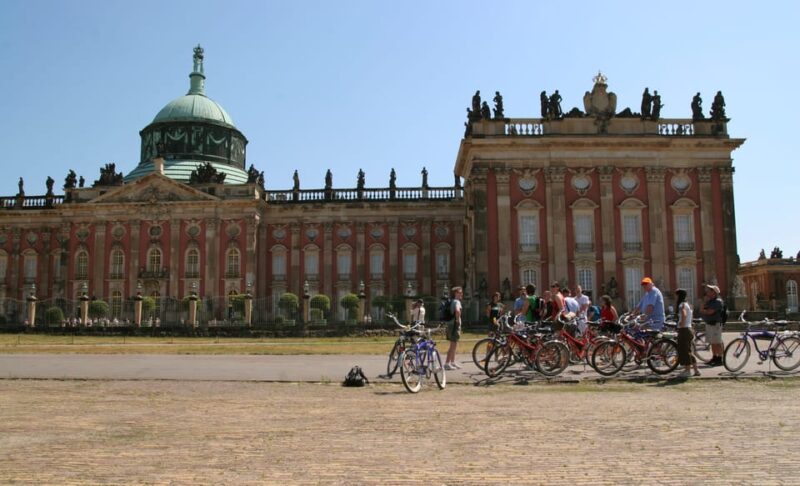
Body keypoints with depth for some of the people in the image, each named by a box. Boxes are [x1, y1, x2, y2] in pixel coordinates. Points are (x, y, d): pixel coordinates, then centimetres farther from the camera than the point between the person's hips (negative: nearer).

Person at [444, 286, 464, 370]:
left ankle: (453, 362, 27)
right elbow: (457, 311, -35)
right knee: (453, 345, -7)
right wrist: (458, 320, -21)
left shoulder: (452, 302, 16)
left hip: (451, 324, 10)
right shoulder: (457, 302, -14)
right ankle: (447, 363, -8)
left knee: (454, 345, 18)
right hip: (455, 325, -10)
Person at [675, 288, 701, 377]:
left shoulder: (682, 305, -14)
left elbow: (684, 314, -34)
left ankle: (687, 370, 3)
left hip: (684, 330, -10)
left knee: (684, 351, -2)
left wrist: (681, 325, -23)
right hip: (689, 329, 10)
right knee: (688, 351, 15)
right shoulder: (687, 304, 16)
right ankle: (696, 370, 18)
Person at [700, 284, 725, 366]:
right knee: (712, 343, 13)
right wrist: (705, 301, 1)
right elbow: (702, 310, 10)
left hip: (716, 324, -9)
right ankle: (714, 358, 21)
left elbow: (709, 312, -21)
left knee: (718, 343, -5)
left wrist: (703, 311, -2)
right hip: (708, 324, 9)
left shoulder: (717, 301, -13)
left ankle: (720, 359, -2)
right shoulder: (709, 301, 16)